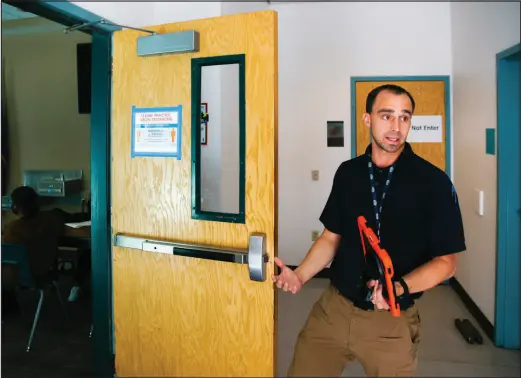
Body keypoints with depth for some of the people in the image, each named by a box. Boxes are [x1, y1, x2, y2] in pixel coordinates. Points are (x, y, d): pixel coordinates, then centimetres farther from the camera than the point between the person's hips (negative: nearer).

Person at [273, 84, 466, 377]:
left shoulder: (434, 182, -10)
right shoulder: (348, 172, 2)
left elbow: (446, 261, -8)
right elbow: (332, 236, 8)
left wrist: (400, 288, -25)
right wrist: (300, 276, -7)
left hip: (392, 319, -3)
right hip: (333, 308, 3)